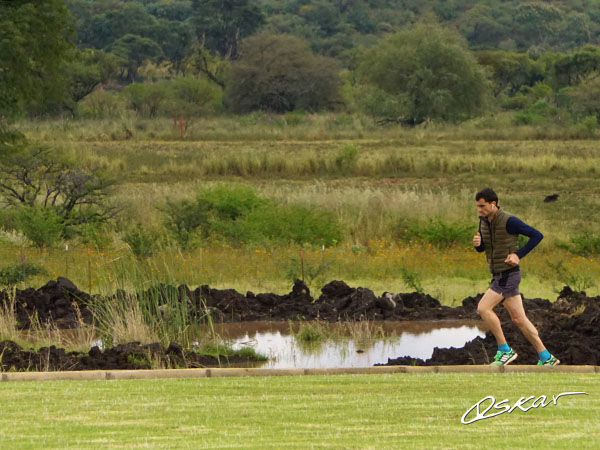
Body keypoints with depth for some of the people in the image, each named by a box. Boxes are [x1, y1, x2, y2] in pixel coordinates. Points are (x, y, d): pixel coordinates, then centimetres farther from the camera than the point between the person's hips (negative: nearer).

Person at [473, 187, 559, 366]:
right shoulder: (484, 220, 8)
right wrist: (477, 243, -7)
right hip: (498, 276, 9)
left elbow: (537, 235, -13)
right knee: (519, 319, 8)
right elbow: (482, 249, 18)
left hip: (509, 275, -9)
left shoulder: (509, 221, -18)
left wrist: (518, 255, -19)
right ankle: (547, 358, 12)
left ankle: (505, 350, -7)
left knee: (483, 308, -16)